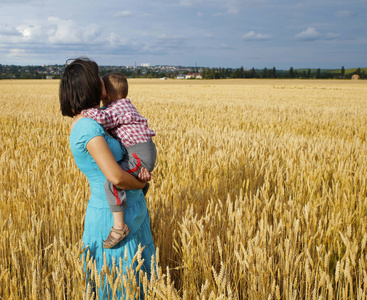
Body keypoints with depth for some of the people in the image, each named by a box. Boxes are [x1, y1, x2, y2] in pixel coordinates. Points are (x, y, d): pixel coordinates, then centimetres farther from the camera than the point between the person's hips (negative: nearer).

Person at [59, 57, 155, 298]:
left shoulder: (85, 122, 6)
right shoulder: (88, 126, -23)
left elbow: (119, 156, 15)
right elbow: (116, 177, -32)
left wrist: (143, 169, -6)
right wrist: (141, 183, -10)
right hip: (114, 217, -9)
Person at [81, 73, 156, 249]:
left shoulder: (115, 109, -12)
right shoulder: (125, 105, 17)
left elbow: (101, 117, -29)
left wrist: (83, 113, -14)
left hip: (140, 154, -11)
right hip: (147, 154, 11)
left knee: (112, 181, -23)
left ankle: (119, 226, -21)